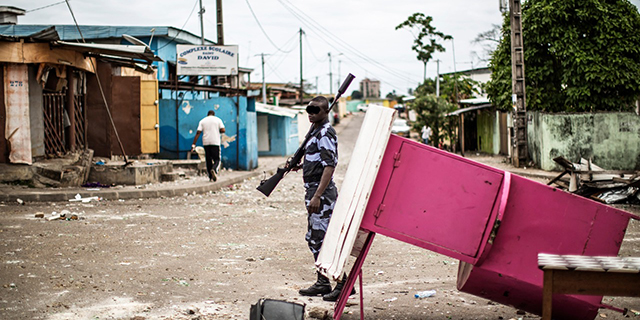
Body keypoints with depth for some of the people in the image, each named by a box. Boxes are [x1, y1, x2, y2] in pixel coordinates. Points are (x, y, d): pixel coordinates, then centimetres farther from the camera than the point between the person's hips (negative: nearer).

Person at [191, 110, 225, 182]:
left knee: (208, 160, 9)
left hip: (206, 143, 2)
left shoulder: (202, 121, 9)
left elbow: (198, 133, 0)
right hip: (215, 143, -2)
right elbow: (223, 130, -5)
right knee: (216, 159, 2)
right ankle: (214, 169, -29)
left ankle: (211, 177, 9)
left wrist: (193, 144, -2)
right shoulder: (218, 120, 5)